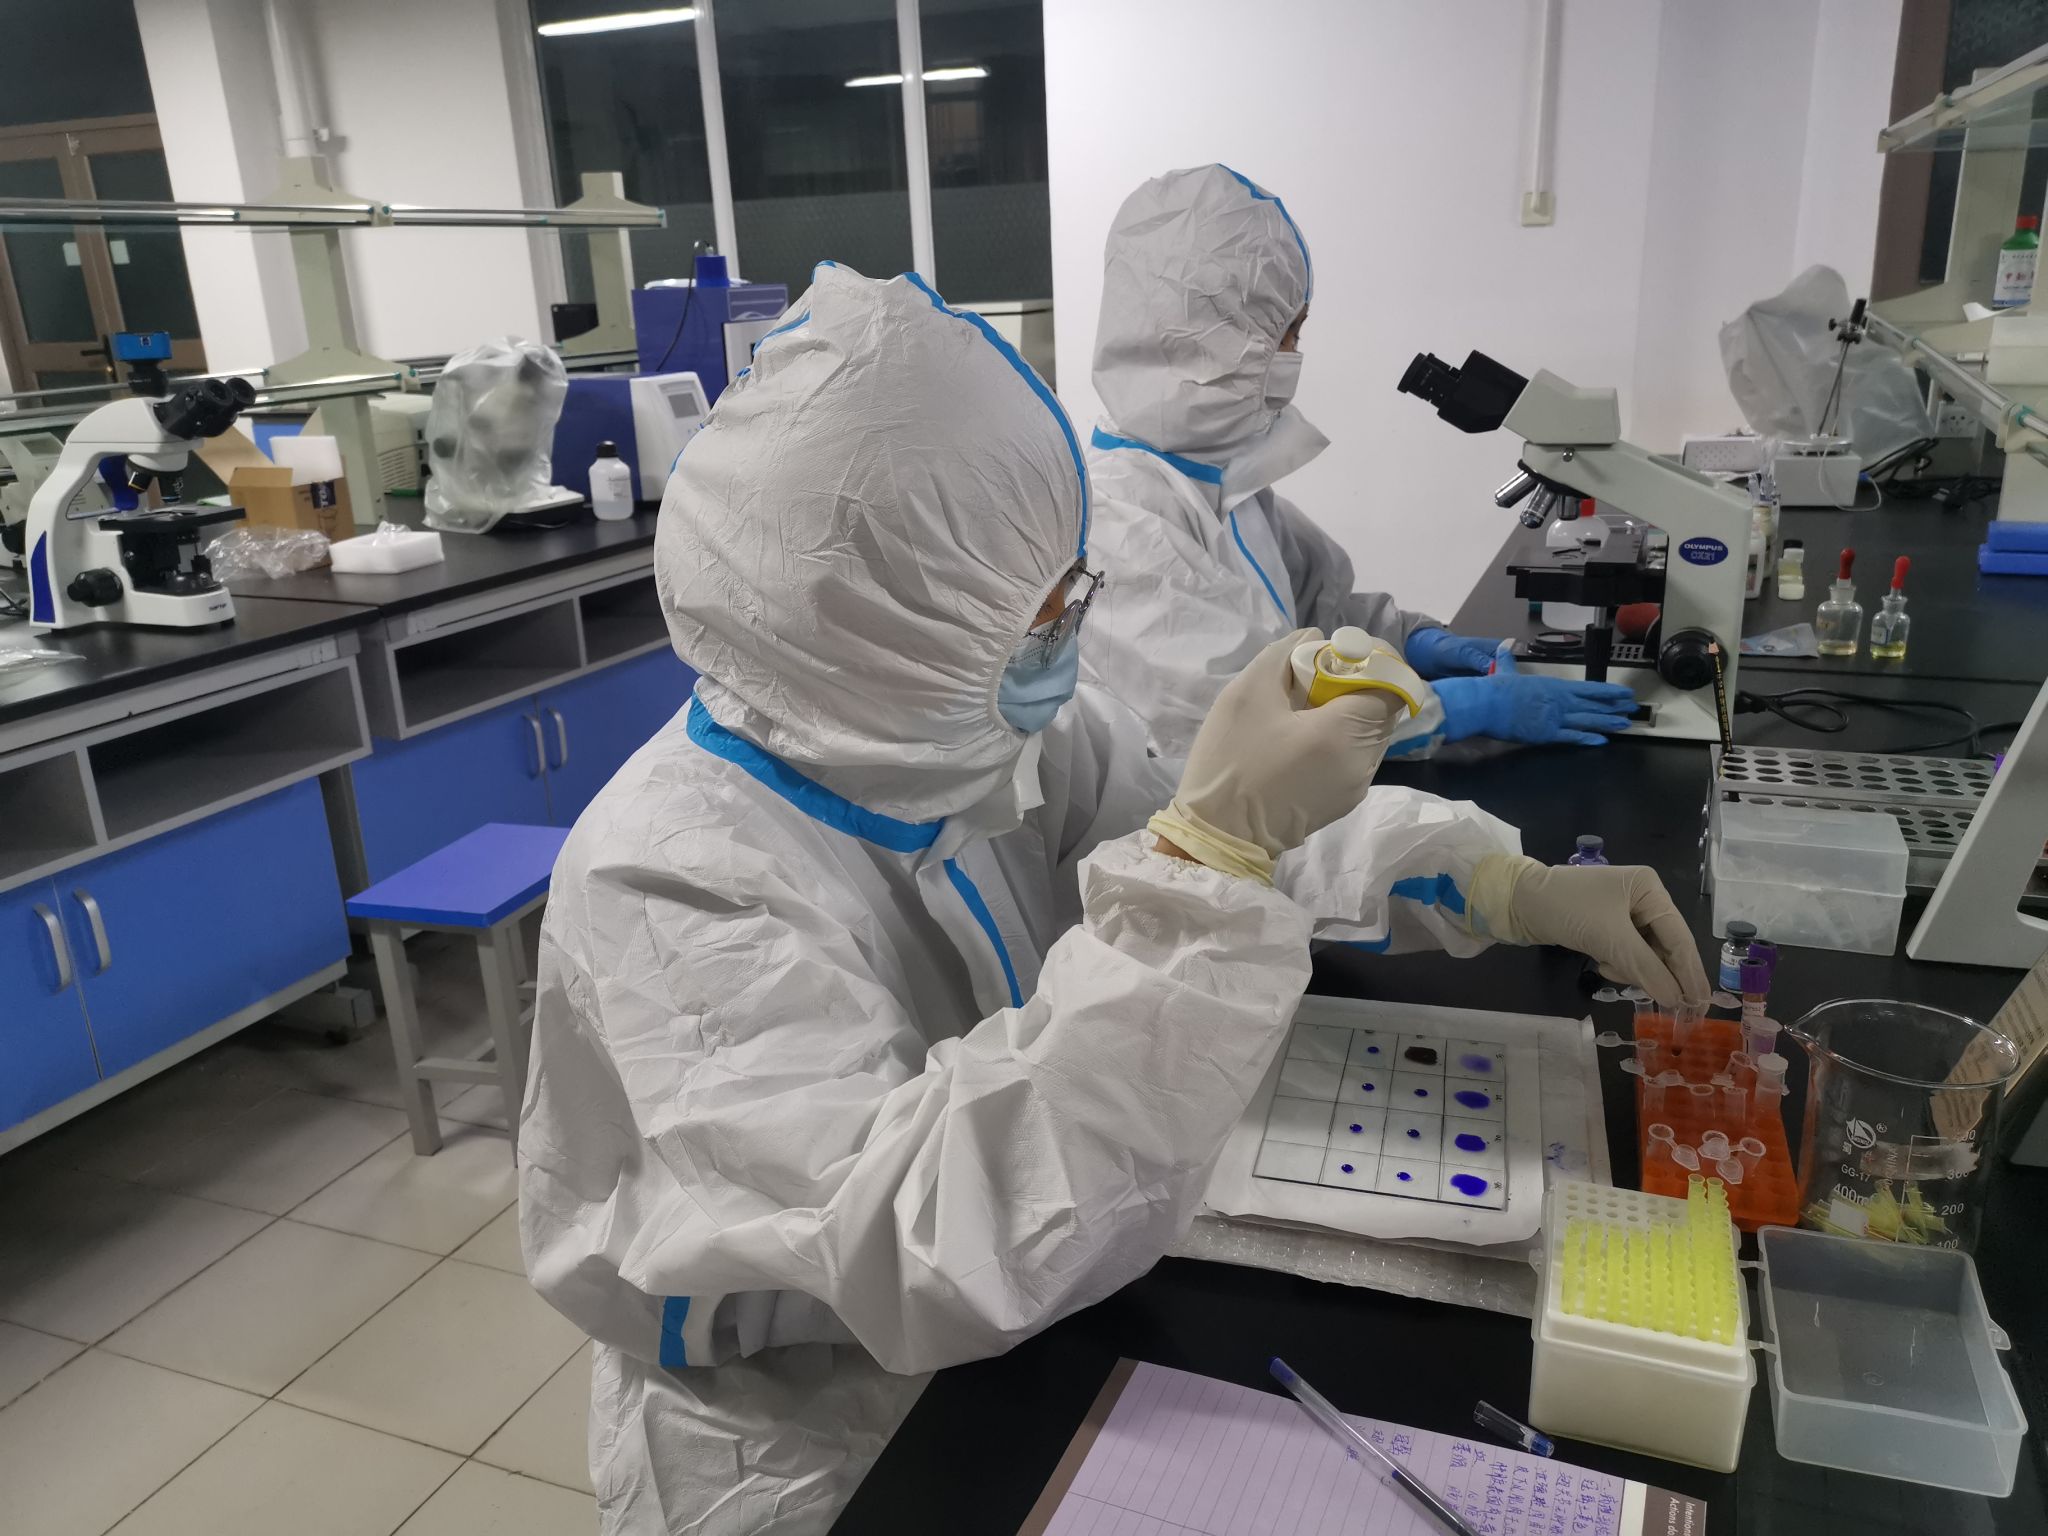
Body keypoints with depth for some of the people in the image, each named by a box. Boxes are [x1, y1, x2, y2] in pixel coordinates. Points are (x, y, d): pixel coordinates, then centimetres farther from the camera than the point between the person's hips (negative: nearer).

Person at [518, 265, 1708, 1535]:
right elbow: (944, 1261, -38)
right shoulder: (672, 881, -30)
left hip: (1023, 1337, 6)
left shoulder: (969, 729, -10)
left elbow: (1256, 837, 5)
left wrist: (1517, 889, -4)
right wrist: (1210, 848, -39)